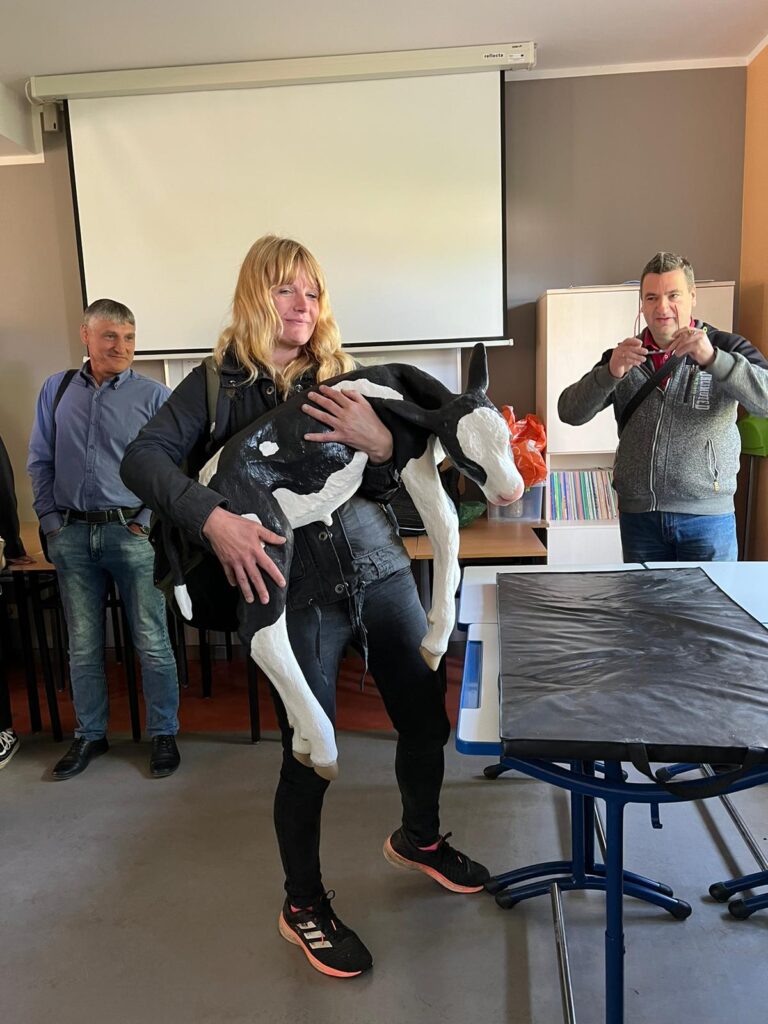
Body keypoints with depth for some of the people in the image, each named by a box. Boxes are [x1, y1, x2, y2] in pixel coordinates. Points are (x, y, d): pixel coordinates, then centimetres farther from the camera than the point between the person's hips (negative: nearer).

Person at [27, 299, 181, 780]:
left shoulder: (154, 395, 0)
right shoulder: (57, 391, 11)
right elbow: (40, 461, 13)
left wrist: (148, 521, -9)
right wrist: (51, 520, 5)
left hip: (132, 533, -3)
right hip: (72, 537, 3)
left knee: (152, 643, 1)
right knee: (83, 645, 12)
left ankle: (164, 734, 17)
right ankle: (90, 735, 28)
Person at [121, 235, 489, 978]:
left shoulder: (340, 378, 8)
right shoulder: (221, 383, 0)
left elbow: (393, 490, 6)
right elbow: (143, 459, -11)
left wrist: (381, 444, -16)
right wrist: (212, 517, -27)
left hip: (380, 569, 5)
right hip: (298, 589, -4)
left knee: (427, 715, 13)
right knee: (308, 753, 5)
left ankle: (418, 839, 44)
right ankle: (303, 907, 32)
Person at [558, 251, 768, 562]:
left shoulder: (727, 348, -2)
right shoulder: (623, 356, 5)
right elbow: (570, 412, -4)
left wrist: (712, 358, -31)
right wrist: (609, 372, -21)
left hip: (706, 516, -2)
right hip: (638, 514, 2)